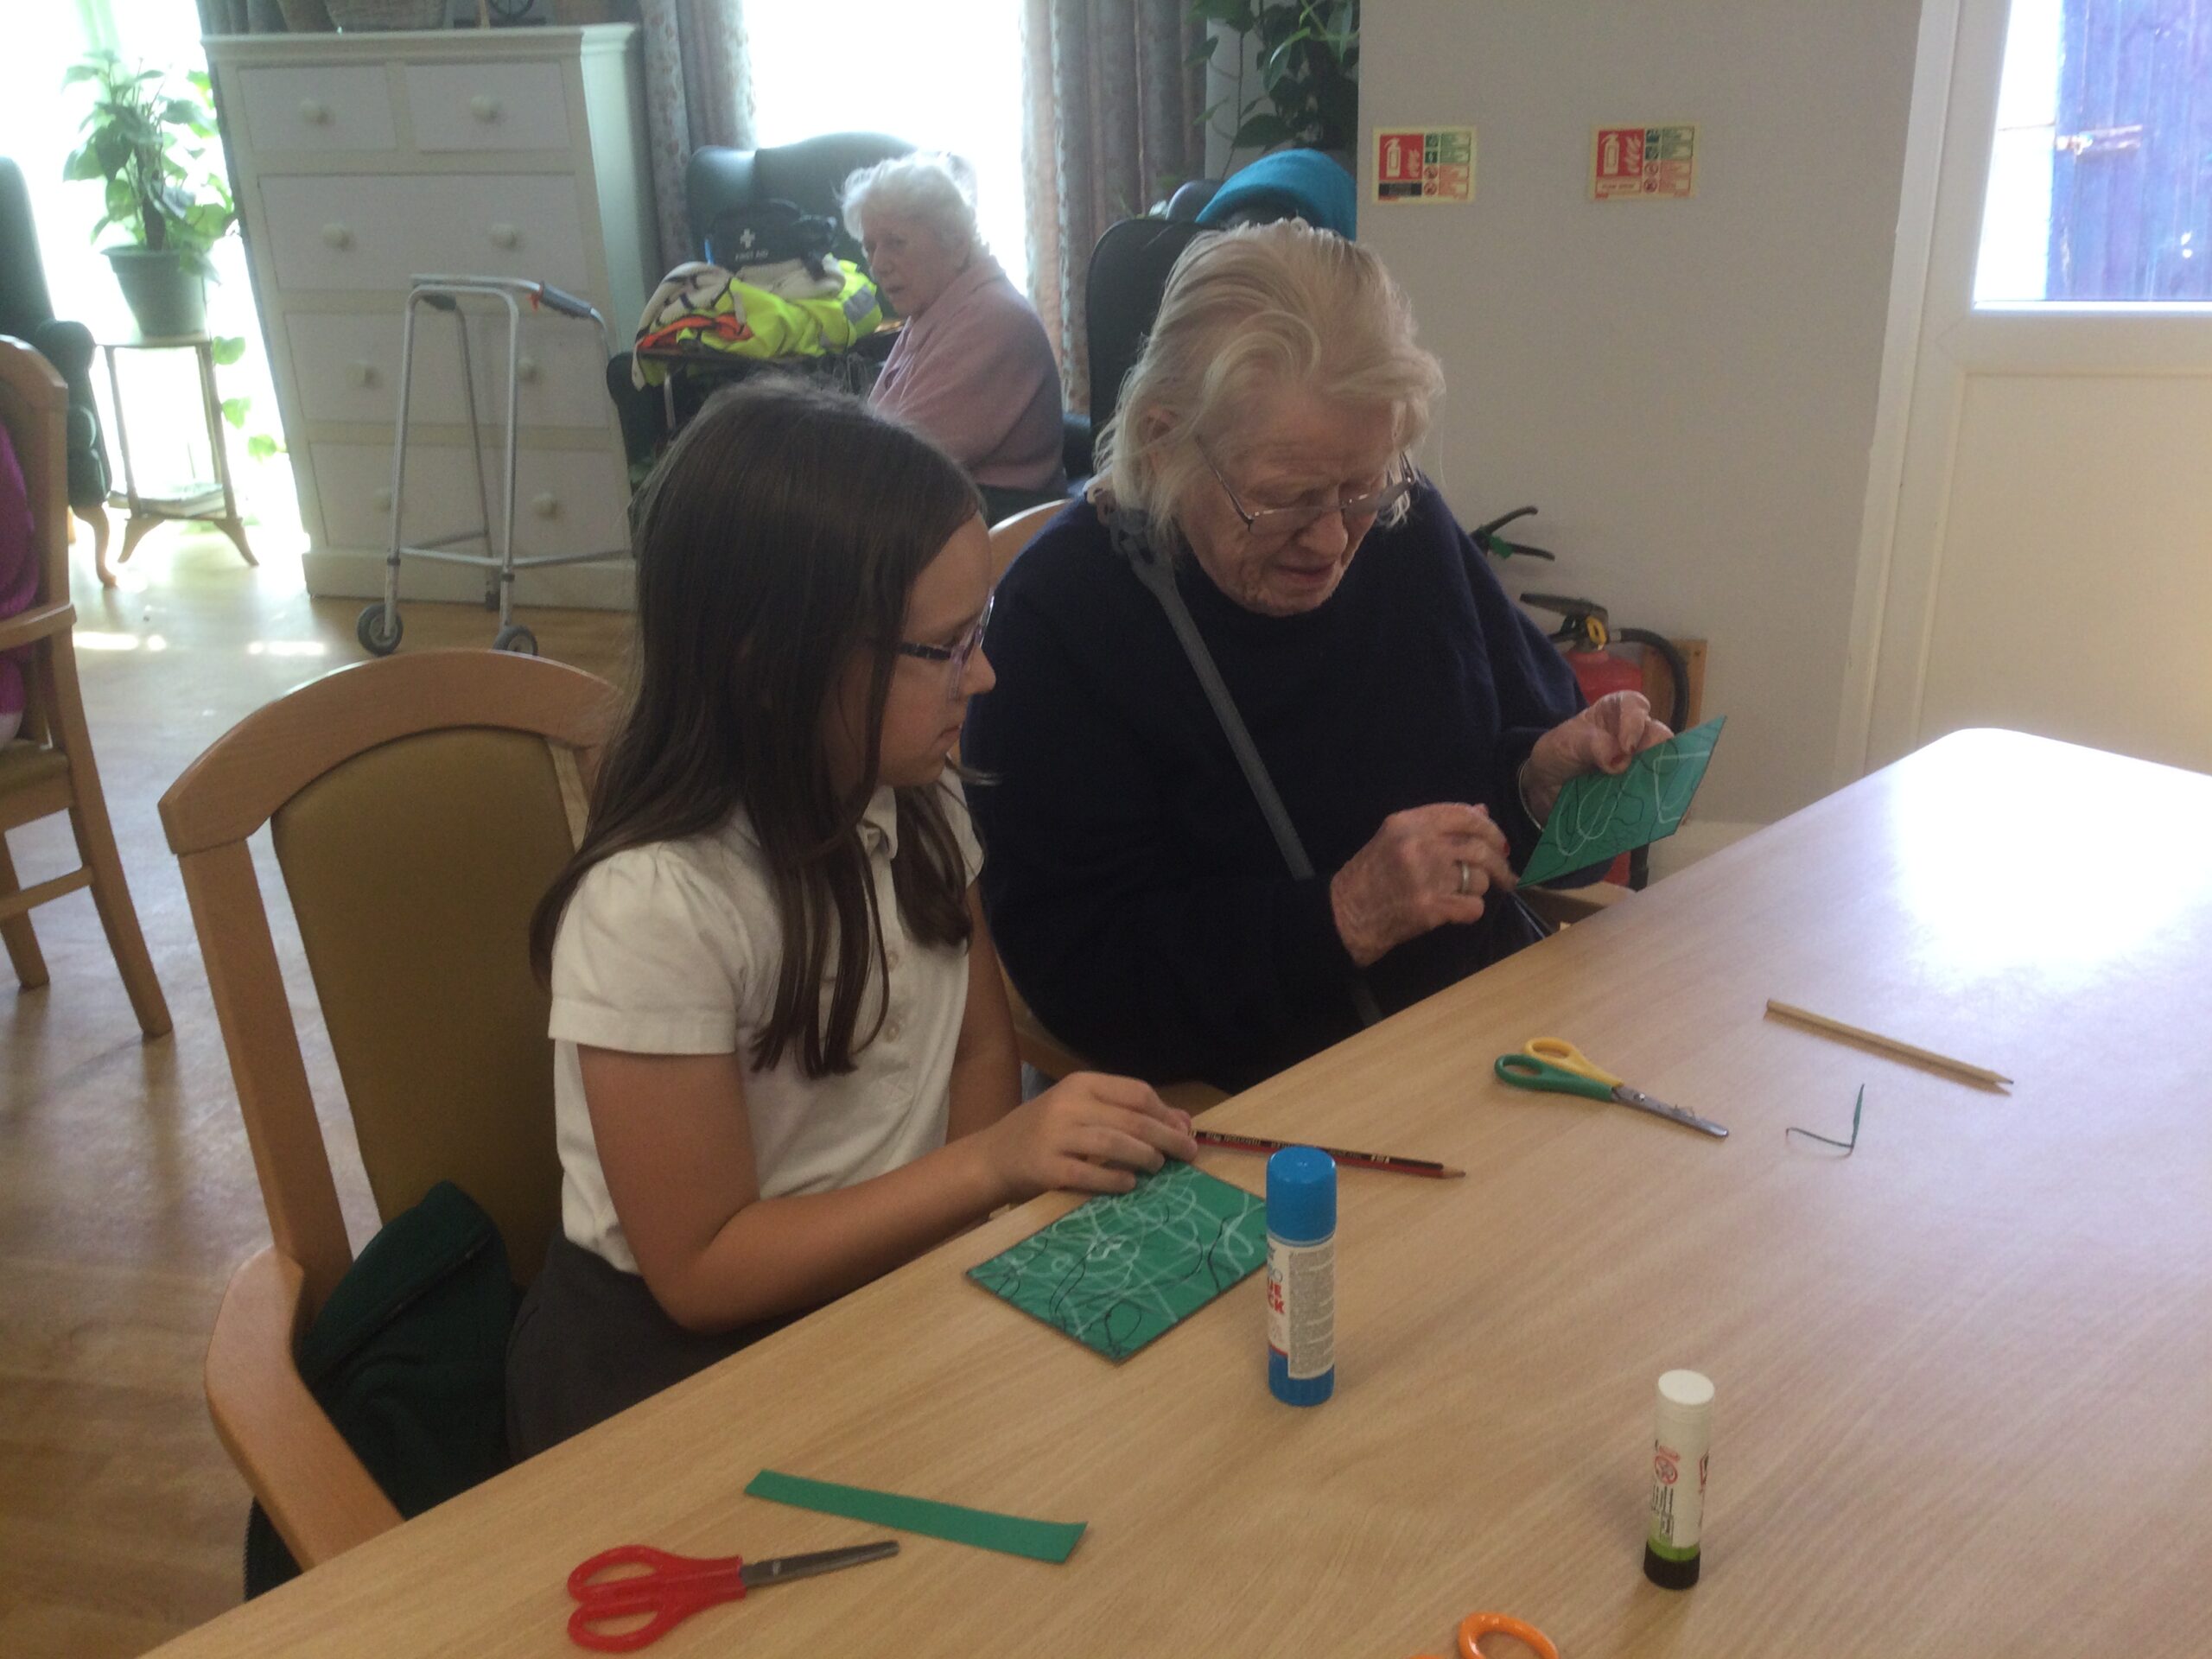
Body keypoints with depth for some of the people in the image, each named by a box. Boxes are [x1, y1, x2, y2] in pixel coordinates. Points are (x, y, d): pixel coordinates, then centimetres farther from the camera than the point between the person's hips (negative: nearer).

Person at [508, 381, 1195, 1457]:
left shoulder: (919, 804, -3)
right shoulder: (655, 904, -24)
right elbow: (701, 1268, -17)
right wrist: (994, 1161, -26)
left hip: (896, 1278, 7)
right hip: (679, 1357, -6)